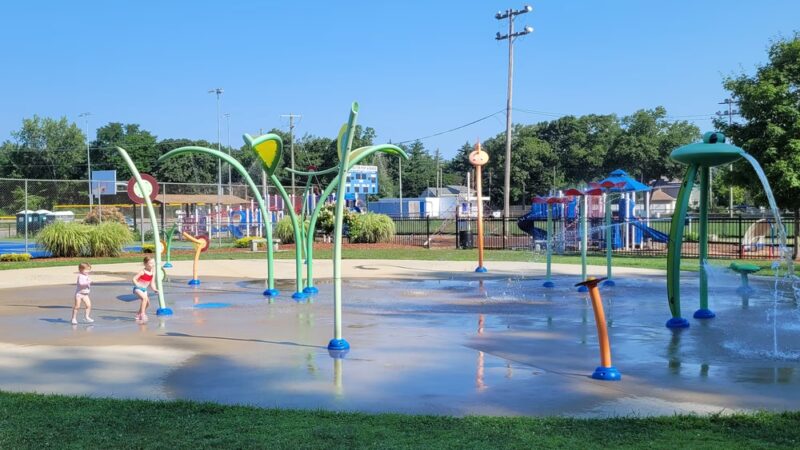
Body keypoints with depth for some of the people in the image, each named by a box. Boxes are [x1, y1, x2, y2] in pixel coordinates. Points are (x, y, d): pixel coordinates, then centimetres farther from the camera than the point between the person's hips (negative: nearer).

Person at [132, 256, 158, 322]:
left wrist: (154, 289, -10)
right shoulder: (142, 272, -20)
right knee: (145, 298, -30)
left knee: (147, 302, 10)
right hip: (138, 288, -8)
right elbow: (134, 279, -19)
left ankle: (139, 314, 31)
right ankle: (142, 313, -25)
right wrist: (138, 285, -30)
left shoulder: (153, 273, -1)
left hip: (144, 289, 8)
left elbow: (152, 282, 4)